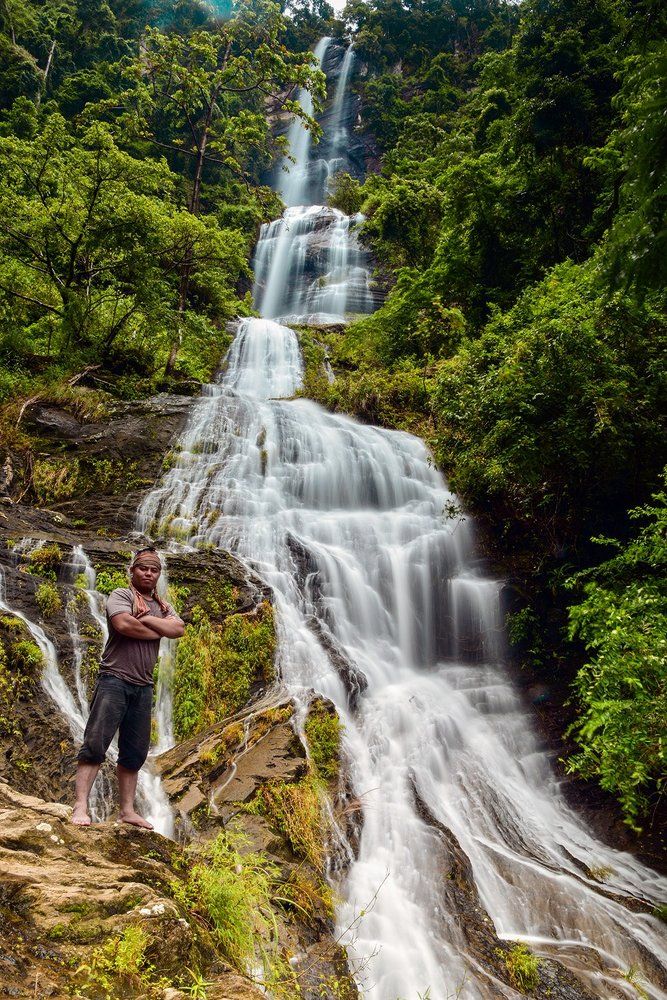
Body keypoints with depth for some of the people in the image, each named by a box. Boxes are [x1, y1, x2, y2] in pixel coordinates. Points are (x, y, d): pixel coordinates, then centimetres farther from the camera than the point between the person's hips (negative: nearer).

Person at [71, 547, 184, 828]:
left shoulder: (162, 606, 18)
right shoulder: (121, 595, 0)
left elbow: (178, 629, -1)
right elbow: (124, 625, -20)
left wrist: (145, 618, -10)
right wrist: (159, 631, -7)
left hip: (143, 686, 6)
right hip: (115, 679, -6)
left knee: (135, 752, 8)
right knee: (95, 743, -11)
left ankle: (127, 811, 14)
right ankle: (81, 806, -9)